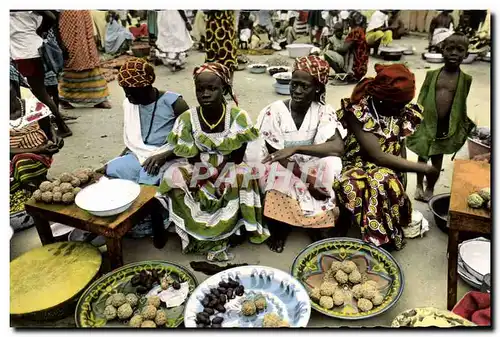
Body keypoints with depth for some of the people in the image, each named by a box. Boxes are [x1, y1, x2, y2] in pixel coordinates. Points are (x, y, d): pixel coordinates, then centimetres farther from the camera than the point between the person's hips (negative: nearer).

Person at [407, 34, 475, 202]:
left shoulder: (465, 79, -3)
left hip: (447, 126, 0)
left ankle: (430, 188, 28)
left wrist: (464, 128, 6)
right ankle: (419, 186, 32)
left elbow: (461, 105, 4)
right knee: (422, 155, 13)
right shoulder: (432, 74, -2)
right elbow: (421, 99, 2)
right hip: (427, 123, 1)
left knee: (437, 157, 10)